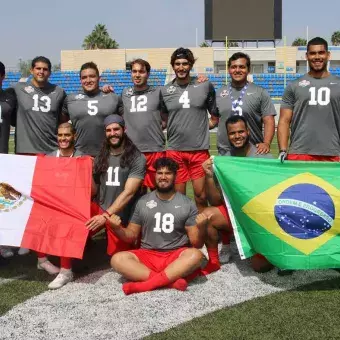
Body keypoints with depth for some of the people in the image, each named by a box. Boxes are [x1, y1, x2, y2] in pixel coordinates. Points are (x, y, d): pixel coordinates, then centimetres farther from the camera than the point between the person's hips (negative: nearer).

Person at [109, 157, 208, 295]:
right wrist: (117, 228, -9)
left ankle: (145, 284, -34)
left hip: (176, 256, -1)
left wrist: (201, 228, -21)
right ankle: (170, 281, -32)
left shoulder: (187, 204, 3)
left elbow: (196, 243, 0)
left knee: (195, 255, -33)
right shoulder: (142, 202, 9)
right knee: (118, 259, -26)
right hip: (147, 255, 2)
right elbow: (131, 236, 12)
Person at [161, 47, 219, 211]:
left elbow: (215, 116, 12)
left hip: (200, 149, -1)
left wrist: (205, 125, 0)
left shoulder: (205, 86, 3)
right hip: (175, 150, 1)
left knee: (201, 195, 2)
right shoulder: (165, 90, 5)